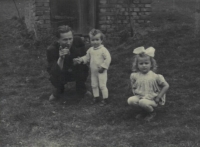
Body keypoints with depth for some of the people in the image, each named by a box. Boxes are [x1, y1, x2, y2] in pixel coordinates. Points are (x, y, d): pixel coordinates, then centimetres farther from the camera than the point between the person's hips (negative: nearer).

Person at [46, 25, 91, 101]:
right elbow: (52, 71, -36)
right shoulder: (51, 49, -30)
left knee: (84, 68, -29)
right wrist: (60, 58, -51)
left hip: (77, 74, 1)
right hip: (62, 75, -1)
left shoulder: (78, 41, -22)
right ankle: (59, 89, 6)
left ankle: (81, 89, 2)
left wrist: (77, 61, -27)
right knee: (54, 77, -32)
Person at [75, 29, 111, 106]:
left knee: (102, 85, -2)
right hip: (93, 71, 6)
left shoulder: (103, 50, -16)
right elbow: (87, 57, 16)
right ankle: (96, 97, 32)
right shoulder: (90, 50, 3)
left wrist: (103, 66, -21)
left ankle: (105, 98, 11)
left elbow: (108, 58, -19)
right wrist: (81, 59, -2)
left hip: (101, 72, -6)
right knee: (94, 85, 15)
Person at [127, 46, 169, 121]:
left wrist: (158, 97, -11)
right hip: (140, 97, 5)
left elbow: (166, 86, -8)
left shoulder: (155, 76, -15)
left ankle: (152, 112, 2)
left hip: (152, 99, -5)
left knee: (143, 102, -33)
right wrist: (136, 94, -7)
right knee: (130, 100, -22)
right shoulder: (134, 76, -5)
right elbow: (133, 88, 11)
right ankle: (145, 111, 6)